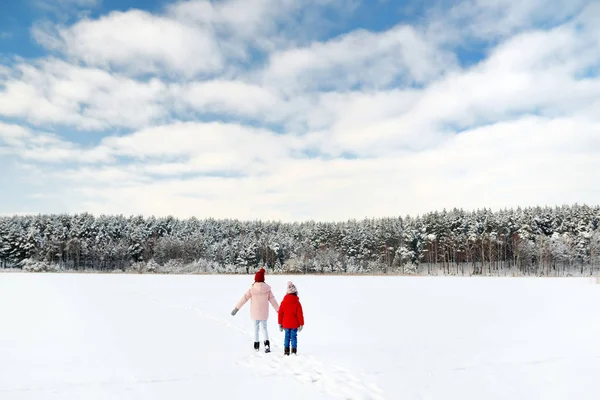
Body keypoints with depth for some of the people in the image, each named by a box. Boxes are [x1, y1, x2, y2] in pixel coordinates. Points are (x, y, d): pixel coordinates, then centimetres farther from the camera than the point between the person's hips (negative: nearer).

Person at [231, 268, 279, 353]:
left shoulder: (252, 289, -13)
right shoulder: (267, 289, -6)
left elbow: (244, 299, -9)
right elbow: (273, 300, -2)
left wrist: (236, 308, -3)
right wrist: (278, 310, 7)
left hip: (255, 313, -1)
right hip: (264, 313, 1)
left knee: (256, 327, 16)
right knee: (264, 327, 14)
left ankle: (256, 344, 22)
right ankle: (267, 343, -4)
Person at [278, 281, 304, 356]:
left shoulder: (283, 302, -1)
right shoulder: (297, 303, -10)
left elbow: (280, 313, 3)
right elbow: (300, 314, -9)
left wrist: (280, 323, 13)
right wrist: (301, 324, 0)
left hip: (286, 324, 2)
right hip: (294, 324, -2)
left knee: (287, 336, 12)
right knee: (293, 336, 4)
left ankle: (286, 350, 12)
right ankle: (294, 351, 3)